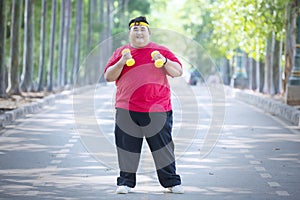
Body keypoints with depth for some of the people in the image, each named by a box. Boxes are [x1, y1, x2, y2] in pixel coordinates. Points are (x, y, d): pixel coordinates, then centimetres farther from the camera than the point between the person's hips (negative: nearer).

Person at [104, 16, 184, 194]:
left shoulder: (161, 51, 9)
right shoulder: (120, 52, 12)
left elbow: (178, 72, 4)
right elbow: (108, 76, 6)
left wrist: (164, 61, -14)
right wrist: (122, 62, -9)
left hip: (158, 110, -1)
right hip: (127, 110, 1)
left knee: (163, 147, 2)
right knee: (127, 147, 1)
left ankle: (172, 182, 10)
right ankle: (126, 182, 10)